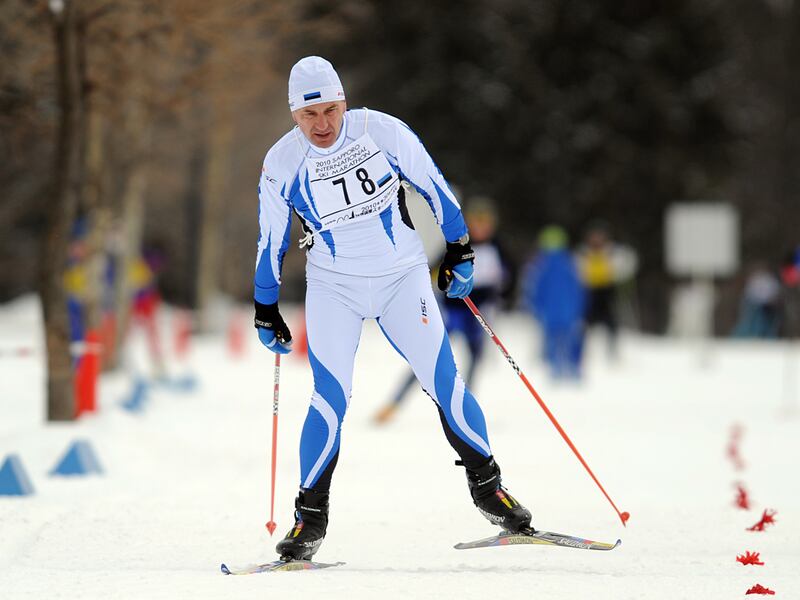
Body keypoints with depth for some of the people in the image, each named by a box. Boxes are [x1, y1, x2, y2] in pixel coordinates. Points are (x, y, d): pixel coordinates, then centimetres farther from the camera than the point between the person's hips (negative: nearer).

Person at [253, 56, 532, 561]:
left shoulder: (382, 131, -13)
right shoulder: (281, 164, -9)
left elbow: (433, 184, 0)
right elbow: (271, 241, 3)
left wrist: (460, 249, 5)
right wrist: (266, 311, 8)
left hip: (402, 277, 0)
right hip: (333, 287, 0)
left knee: (445, 382, -6)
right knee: (331, 399, -12)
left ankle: (487, 486, 10)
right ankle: (310, 516, -1)